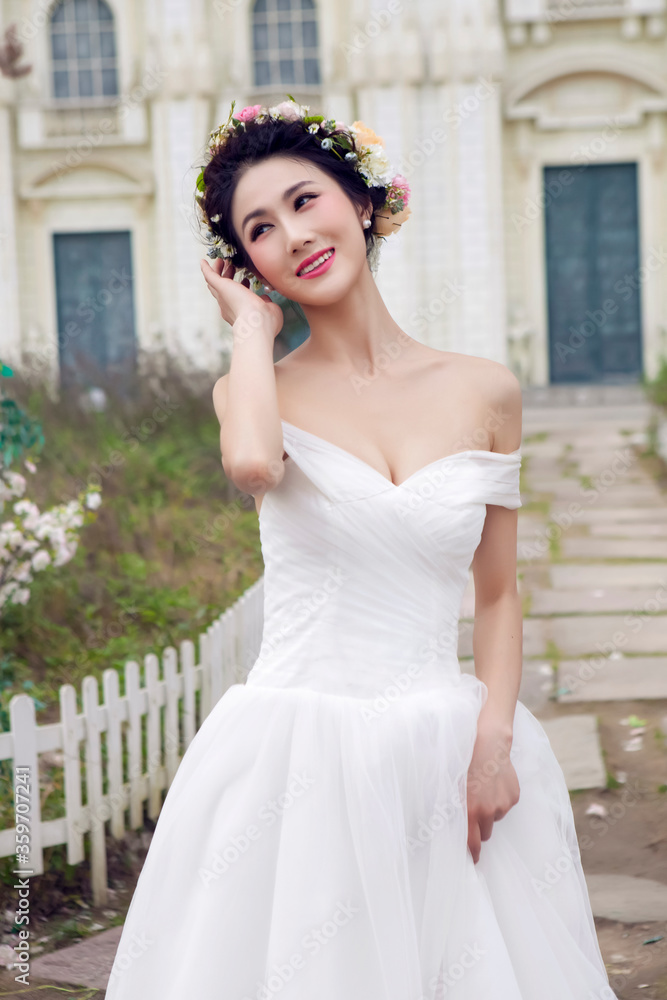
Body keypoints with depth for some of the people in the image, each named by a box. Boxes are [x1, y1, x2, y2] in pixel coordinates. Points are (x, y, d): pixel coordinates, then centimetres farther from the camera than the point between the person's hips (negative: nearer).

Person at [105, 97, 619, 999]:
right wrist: (252, 323, -7)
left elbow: (499, 593, 9)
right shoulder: (259, 387, 1)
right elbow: (252, 463, -24)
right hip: (297, 752, -1)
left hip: (445, 747, 2)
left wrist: (495, 739, -5)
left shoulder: (484, 391, 4)